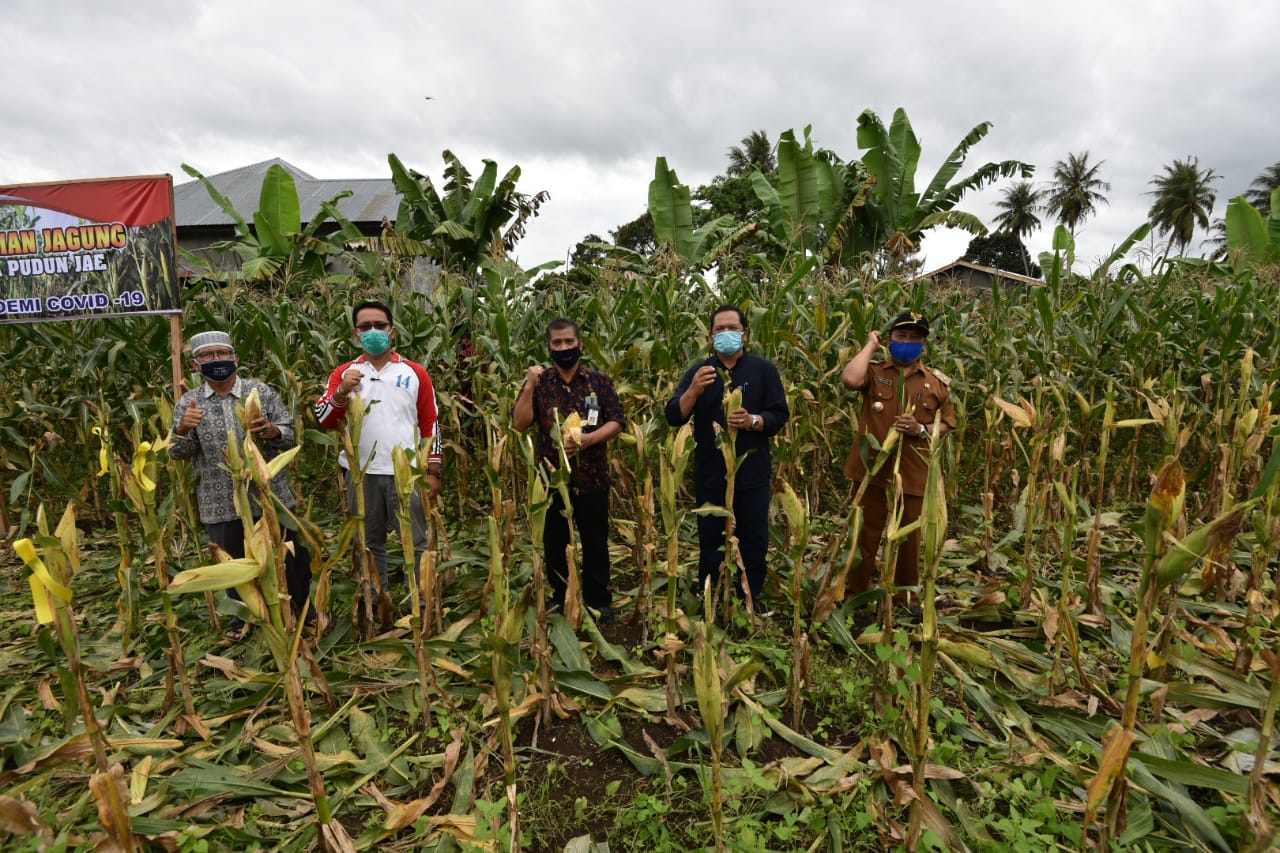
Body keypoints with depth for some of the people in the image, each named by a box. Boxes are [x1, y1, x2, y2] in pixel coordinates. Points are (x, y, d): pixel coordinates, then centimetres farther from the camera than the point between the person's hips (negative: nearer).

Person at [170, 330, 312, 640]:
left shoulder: (261, 392, -1)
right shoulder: (188, 403, 3)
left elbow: (290, 436, -1)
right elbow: (177, 453, 1)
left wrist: (273, 431, -24)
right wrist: (183, 429, -20)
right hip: (221, 504, 1)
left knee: (290, 558, 10)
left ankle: (304, 611, 31)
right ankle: (242, 617, 37)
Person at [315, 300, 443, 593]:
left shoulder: (415, 373, 3)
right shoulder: (344, 373, 7)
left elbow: (430, 424, 4)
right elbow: (324, 421, -2)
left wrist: (433, 471, 0)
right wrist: (342, 391, -20)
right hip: (361, 473, 2)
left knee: (417, 544, 3)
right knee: (369, 545, 15)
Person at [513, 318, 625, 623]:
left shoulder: (600, 381, 1)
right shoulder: (539, 383, 3)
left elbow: (617, 421, -3)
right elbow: (520, 423, -5)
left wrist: (589, 438, -19)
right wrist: (529, 386, -16)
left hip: (592, 475, -1)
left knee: (595, 542, 9)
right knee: (554, 543, 12)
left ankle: (598, 600, 24)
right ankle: (558, 601, 28)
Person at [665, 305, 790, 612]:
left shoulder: (763, 369, 1)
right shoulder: (699, 371, 4)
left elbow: (780, 415, -2)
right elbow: (673, 417, -4)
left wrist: (752, 421, -22)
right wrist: (693, 391, -23)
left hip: (752, 472, 0)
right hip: (710, 473, 1)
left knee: (754, 538, 10)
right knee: (710, 540, 10)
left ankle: (752, 595, 28)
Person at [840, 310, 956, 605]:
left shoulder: (937, 382, 6)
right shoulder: (874, 372, 0)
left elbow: (947, 424, 12)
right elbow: (849, 379, -23)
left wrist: (921, 429, -10)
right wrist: (870, 346, -9)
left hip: (913, 473, 2)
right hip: (871, 468, -2)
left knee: (909, 538, 13)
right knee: (865, 535, 8)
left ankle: (903, 599, 32)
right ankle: (855, 595, 24)